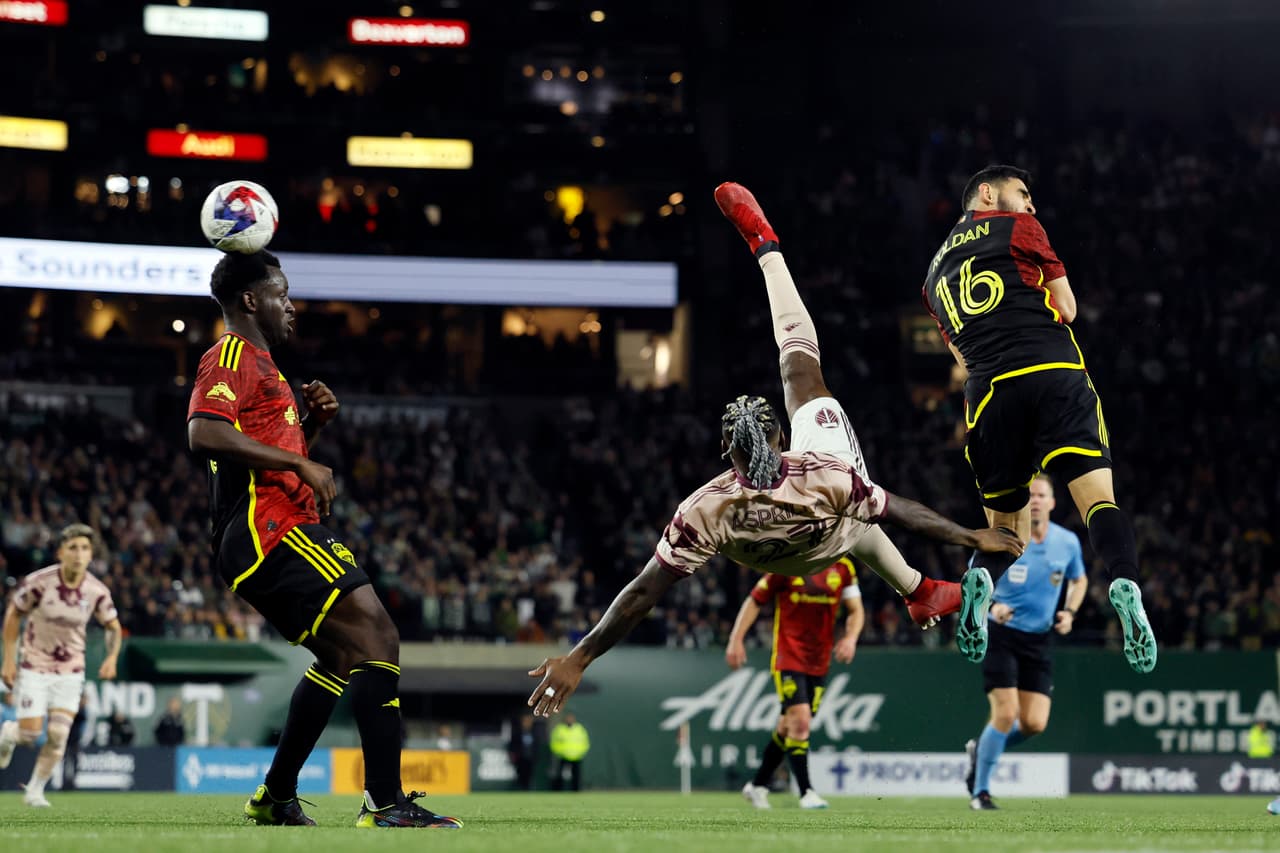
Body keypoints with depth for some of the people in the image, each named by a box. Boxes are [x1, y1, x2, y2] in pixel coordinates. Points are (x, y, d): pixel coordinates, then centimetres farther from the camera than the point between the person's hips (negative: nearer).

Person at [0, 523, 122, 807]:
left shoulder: (97, 591, -10)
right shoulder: (39, 582, -17)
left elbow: (113, 627, 7)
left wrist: (112, 657, -12)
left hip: (71, 671, 2)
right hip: (35, 668, -2)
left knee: (58, 735, -11)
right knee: (30, 735, -6)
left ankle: (35, 790, 7)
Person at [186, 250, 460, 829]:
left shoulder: (257, 363, 26)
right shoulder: (231, 357, -6)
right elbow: (205, 434, -24)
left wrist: (314, 421, 15)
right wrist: (301, 463, -21)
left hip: (273, 536, 11)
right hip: (269, 528, -11)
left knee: (343, 654, 22)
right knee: (377, 638, -19)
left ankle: (276, 797, 25)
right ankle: (385, 803, -26)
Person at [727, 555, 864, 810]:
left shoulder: (843, 567, 3)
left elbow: (856, 610, 9)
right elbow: (754, 601, 1)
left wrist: (851, 638, -11)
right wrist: (736, 639, -4)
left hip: (819, 662, 4)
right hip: (788, 658, -4)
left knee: (788, 727, 11)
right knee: (800, 721, -17)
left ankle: (757, 786, 27)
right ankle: (806, 793, -13)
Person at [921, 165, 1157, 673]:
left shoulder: (935, 274, 28)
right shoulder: (1017, 228, 13)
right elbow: (1066, 308, 11)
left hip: (989, 392, 4)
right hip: (1056, 373, -4)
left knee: (1004, 523, 12)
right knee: (1098, 497, -12)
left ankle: (980, 579, -20)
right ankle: (1124, 582, -39)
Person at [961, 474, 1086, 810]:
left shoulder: (1068, 542, 1)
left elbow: (1078, 580, 20)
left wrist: (1069, 612, 1)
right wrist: (990, 605, -22)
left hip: (1038, 641, 4)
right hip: (1001, 634, -4)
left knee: (1034, 723, -6)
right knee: (1006, 712, -15)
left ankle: (981, 750, 25)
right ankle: (980, 790, 2)